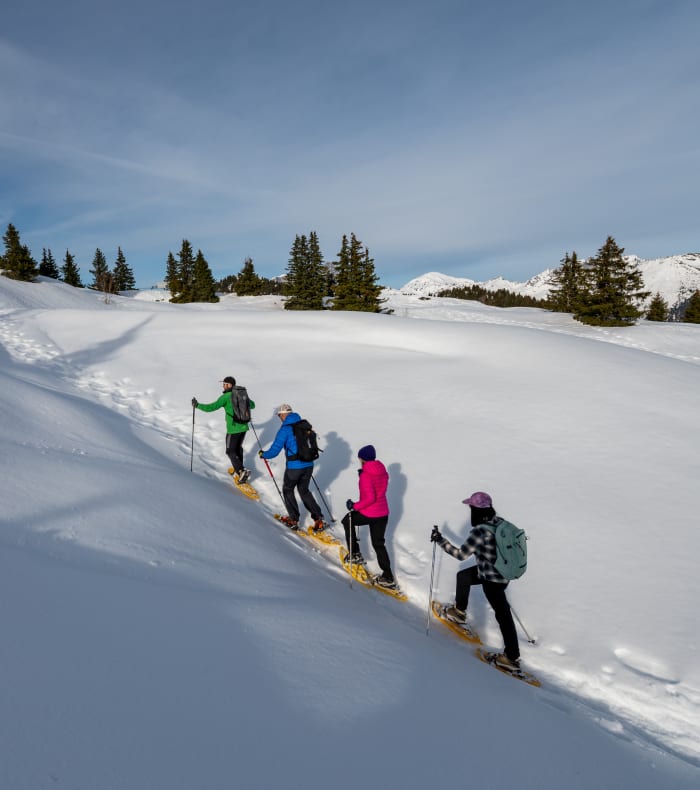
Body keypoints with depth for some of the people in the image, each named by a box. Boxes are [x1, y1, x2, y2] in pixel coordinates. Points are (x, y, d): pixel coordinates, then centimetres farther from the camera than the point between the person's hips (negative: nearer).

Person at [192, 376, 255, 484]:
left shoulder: (226, 397, -14)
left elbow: (211, 407, -18)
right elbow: (252, 405, 18)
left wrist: (197, 405, -7)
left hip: (233, 429, -6)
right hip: (244, 427, 6)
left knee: (231, 451, 6)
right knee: (238, 448, 25)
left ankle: (242, 471, -10)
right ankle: (238, 470, 34)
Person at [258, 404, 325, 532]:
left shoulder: (285, 429, -13)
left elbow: (275, 450, -13)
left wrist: (263, 454, 6)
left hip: (294, 467, -6)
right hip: (309, 465, 6)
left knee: (287, 490, 19)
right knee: (304, 490, 22)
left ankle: (293, 520, 22)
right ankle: (318, 519, 14)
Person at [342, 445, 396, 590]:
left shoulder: (366, 475, -21)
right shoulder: (383, 471, 3)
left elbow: (370, 498, -27)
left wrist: (355, 506, -16)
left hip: (368, 514, -7)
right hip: (383, 513, 7)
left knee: (347, 520, 22)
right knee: (378, 543, 17)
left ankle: (354, 554, 26)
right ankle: (388, 577, 15)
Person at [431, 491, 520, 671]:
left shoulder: (480, 531, -31)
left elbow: (461, 554, -25)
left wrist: (440, 540, -17)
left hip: (492, 578, -8)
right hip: (502, 570, 8)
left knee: (502, 614, 5)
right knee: (463, 576, 25)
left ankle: (512, 657, 20)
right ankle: (459, 611, 46)